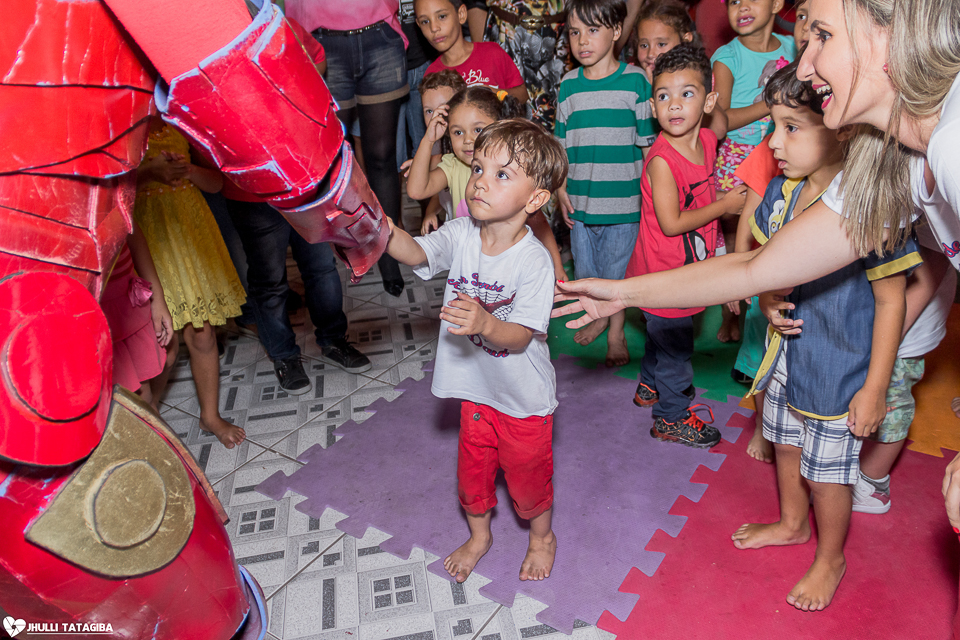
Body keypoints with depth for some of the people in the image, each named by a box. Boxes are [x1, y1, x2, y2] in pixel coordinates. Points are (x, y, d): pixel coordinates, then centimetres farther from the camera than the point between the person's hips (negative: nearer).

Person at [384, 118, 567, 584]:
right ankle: (479, 535, 52)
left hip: (524, 399, -4)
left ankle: (542, 536, 49)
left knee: (528, 475, 18)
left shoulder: (534, 260, -24)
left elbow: (521, 336, -26)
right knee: (472, 470, 22)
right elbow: (417, 253, -26)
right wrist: (383, 231, -45)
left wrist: (484, 324, -46)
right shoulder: (460, 234, -11)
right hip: (476, 389, 4)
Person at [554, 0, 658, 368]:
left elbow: (648, 143, 0)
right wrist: (560, 190, 4)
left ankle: (617, 332, 26)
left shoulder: (635, 81, -4)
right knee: (586, 269, 15)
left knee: (617, 269, 5)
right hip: (580, 199, 4)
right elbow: (562, 144, 10)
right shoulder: (569, 86, 5)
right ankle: (600, 317, 41)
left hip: (623, 199, -3)